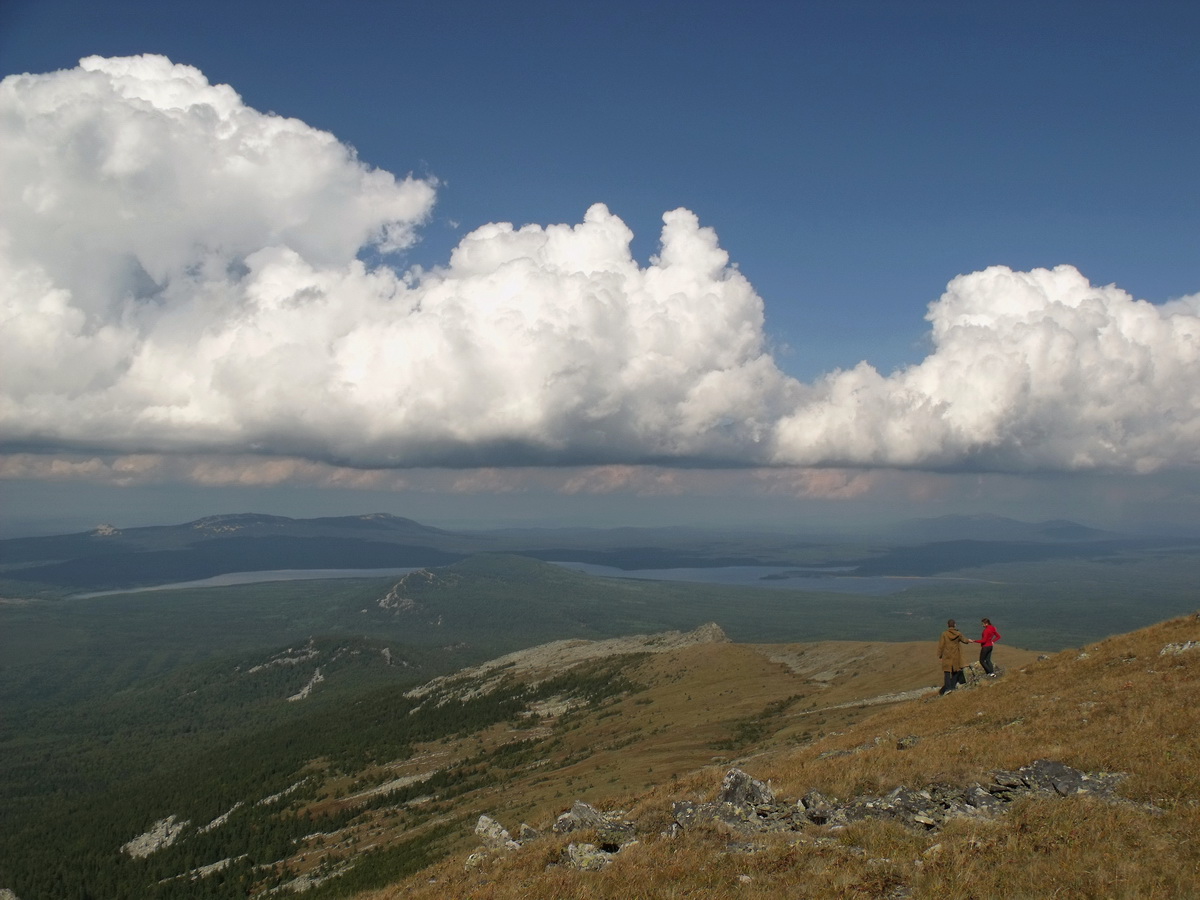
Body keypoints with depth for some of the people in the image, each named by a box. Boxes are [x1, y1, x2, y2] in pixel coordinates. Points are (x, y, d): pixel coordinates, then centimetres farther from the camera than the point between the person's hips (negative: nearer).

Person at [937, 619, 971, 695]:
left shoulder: (944, 634, -12)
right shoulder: (958, 634, -3)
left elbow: (941, 645, -8)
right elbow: (963, 640, 18)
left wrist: (939, 655, 3)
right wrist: (969, 641, 41)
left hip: (947, 656, -3)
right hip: (956, 655, 3)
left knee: (947, 672, -1)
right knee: (955, 670, 17)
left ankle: (948, 688, -11)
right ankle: (953, 685, 21)